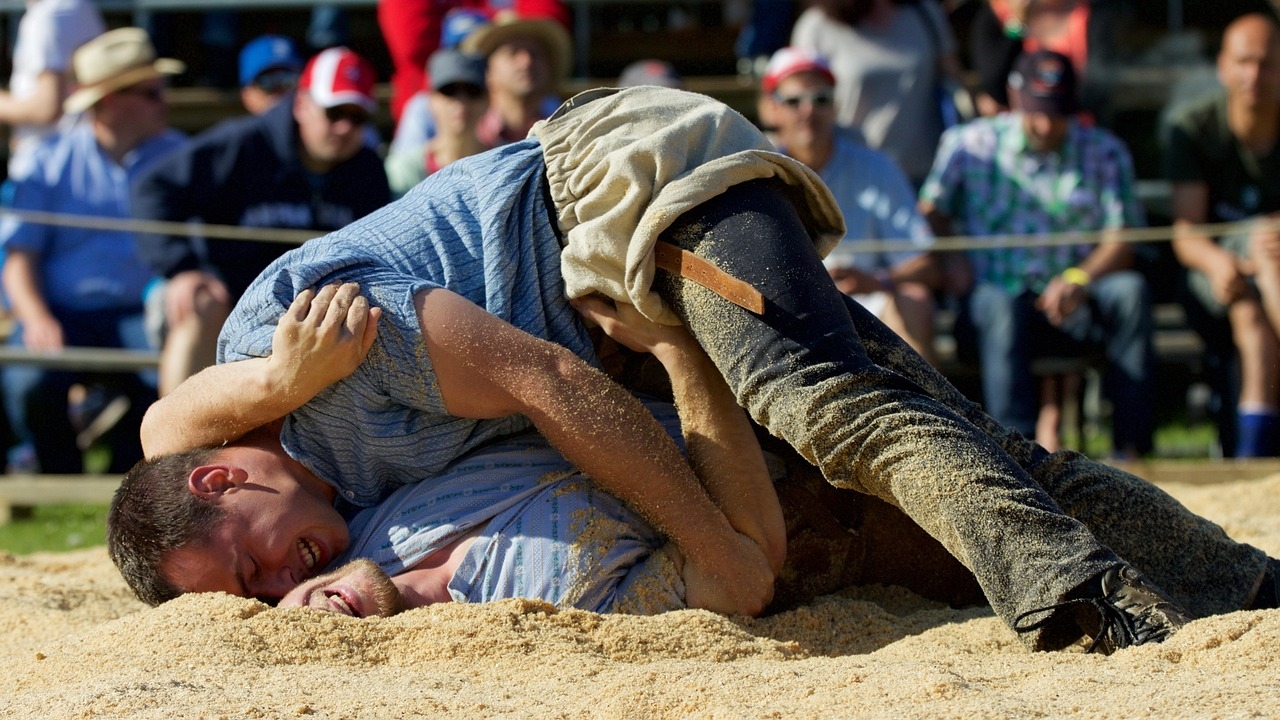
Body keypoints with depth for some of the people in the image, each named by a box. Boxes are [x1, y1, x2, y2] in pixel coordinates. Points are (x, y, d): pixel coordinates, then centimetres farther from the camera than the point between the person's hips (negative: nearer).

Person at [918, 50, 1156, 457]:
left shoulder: (1105, 153, 10)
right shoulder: (970, 145, 9)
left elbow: (1123, 241, 1)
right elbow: (929, 215, 3)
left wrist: (1080, 278, -19)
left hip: (1075, 307, 2)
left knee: (1130, 290, -29)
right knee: (997, 303, -36)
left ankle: (1132, 449, -33)